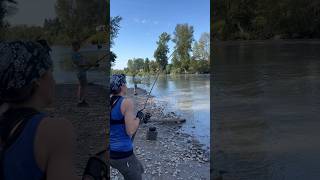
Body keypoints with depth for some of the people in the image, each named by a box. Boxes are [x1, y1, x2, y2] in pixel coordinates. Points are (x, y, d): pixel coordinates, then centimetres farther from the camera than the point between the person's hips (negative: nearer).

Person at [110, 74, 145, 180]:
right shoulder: (127, 102, -18)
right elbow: (130, 131, -21)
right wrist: (139, 117, -5)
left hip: (110, 151, 8)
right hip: (122, 153, -8)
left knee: (139, 169, 28)